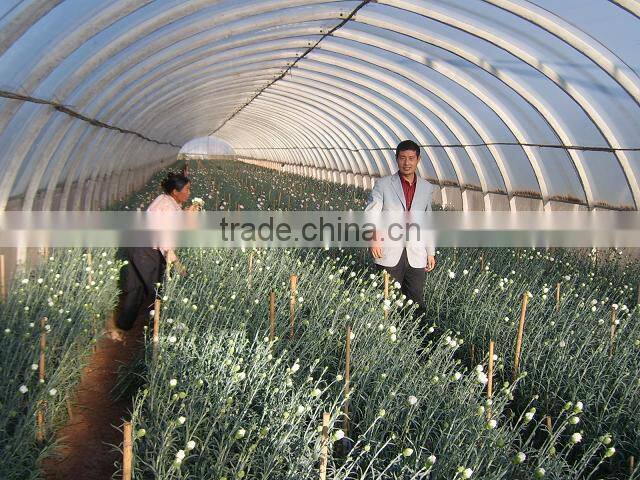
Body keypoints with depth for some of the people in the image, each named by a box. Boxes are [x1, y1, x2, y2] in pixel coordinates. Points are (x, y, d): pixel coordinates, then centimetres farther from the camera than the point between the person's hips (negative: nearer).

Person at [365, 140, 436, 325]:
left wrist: (431, 252, 15)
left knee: (416, 303, 5)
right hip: (389, 254, -2)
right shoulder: (383, 185, 0)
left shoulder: (426, 188, 11)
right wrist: (374, 238, -29)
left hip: (416, 256, 3)